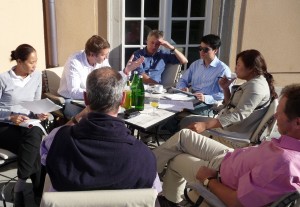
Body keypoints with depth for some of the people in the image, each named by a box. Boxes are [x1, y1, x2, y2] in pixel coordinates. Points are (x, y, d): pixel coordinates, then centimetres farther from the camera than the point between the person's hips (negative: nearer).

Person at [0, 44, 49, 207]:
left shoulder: (37, 76, 7)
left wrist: (39, 114, -8)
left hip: (29, 125, 4)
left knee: (35, 134, -34)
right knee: (33, 146, -32)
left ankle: (20, 186, -24)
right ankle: (39, 189, -17)